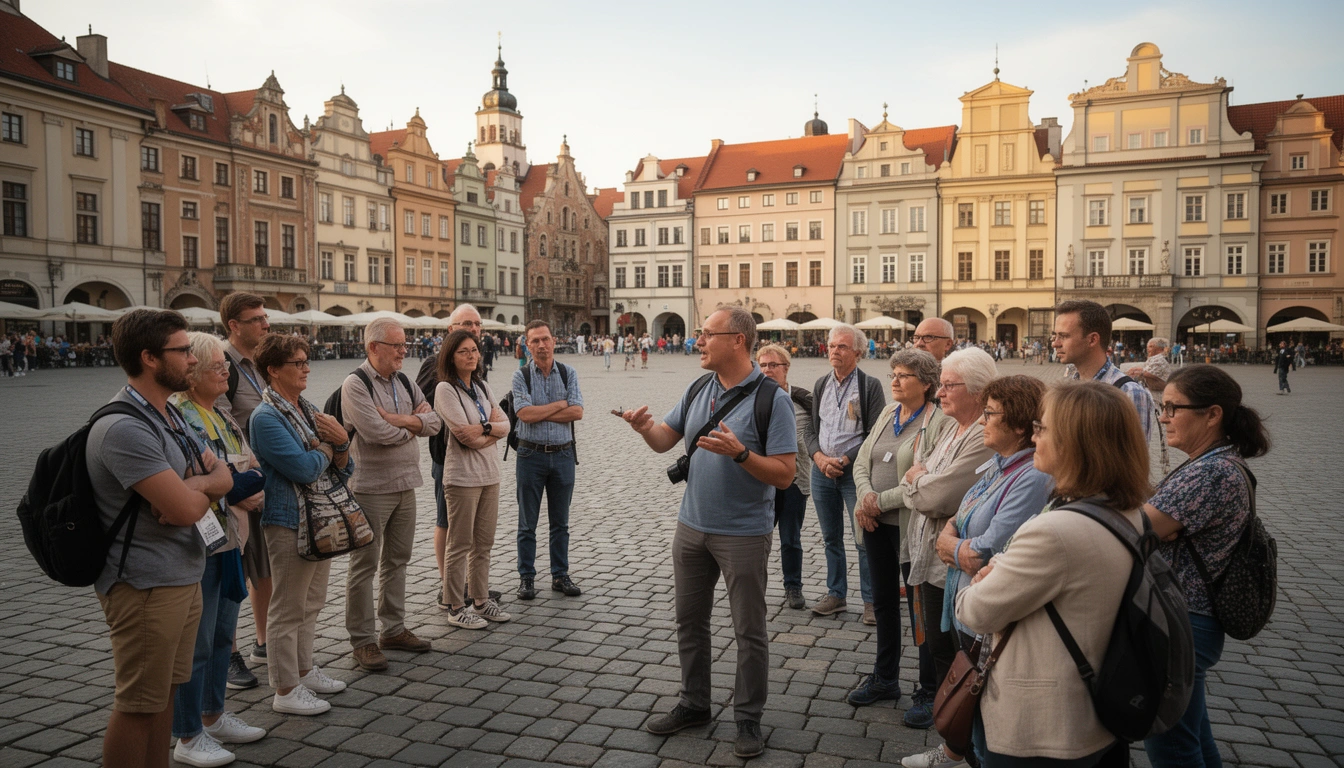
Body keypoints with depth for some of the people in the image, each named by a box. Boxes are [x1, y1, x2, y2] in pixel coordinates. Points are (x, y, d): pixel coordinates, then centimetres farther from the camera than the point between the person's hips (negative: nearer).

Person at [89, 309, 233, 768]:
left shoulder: (170, 416, 11)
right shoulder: (125, 428, -22)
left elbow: (223, 478, 11)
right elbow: (185, 509, -26)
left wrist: (194, 486, -12)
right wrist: (205, 486, -3)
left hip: (183, 577, 9)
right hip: (146, 586, -9)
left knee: (164, 695, 18)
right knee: (138, 706, 3)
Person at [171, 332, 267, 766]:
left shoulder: (220, 415, 12)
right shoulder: (177, 417, -16)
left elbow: (251, 465, 13)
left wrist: (248, 481, -7)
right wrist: (235, 492, -15)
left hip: (227, 539, 9)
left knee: (222, 634, 19)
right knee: (196, 643, 2)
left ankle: (214, 718, 34)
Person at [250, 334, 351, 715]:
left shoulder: (309, 410, 11)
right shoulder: (266, 418, -15)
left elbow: (342, 468, 9)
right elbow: (304, 470, -23)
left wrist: (341, 442, -12)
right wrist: (327, 447, -5)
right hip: (289, 524, -8)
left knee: (312, 602, 18)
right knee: (288, 609, 2)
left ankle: (304, 669, 33)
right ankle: (286, 690, 13)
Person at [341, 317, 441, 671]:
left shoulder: (404, 383, 11)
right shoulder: (355, 384, -12)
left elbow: (434, 421, 2)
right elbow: (375, 432, -23)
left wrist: (400, 420, -15)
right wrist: (414, 424, -6)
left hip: (405, 484, 8)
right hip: (370, 487, -7)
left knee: (397, 560, 15)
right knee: (364, 564, 1)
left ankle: (394, 629, 27)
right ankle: (362, 640, 11)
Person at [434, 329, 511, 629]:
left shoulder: (482, 386, 12)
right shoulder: (446, 389, -9)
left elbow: (505, 425, 6)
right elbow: (465, 436, -17)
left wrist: (483, 428, -13)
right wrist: (494, 427, -2)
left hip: (490, 474, 7)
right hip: (462, 476, -7)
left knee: (484, 543, 13)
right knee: (460, 545, 2)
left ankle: (481, 600, 23)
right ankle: (455, 607, 12)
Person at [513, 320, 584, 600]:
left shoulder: (569, 374, 3)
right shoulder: (521, 375, -3)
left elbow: (577, 412, -10)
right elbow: (524, 413, -16)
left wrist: (540, 414, -13)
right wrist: (561, 404, -9)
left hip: (563, 454, 2)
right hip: (531, 454, -2)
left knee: (560, 522, 11)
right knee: (527, 523, 6)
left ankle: (560, 575, 22)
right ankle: (526, 578, 17)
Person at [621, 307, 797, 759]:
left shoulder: (771, 399, -15)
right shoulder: (698, 391, 5)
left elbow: (784, 475, -17)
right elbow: (664, 441, 6)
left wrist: (739, 453, -30)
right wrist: (646, 428, -15)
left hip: (743, 534, -6)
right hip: (691, 526, 7)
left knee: (749, 631, 7)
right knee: (690, 621, 17)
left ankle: (748, 719, 23)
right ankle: (695, 705, 35)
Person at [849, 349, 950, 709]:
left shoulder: (940, 423, -14)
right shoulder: (887, 413, 9)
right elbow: (862, 462, 9)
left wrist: (882, 501, -18)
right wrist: (866, 496, -9)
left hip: (911, 526, -7)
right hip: (876, 523, 7)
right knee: (883, 601, 18)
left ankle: (931, 688, 23)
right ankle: (884, 677, 33)